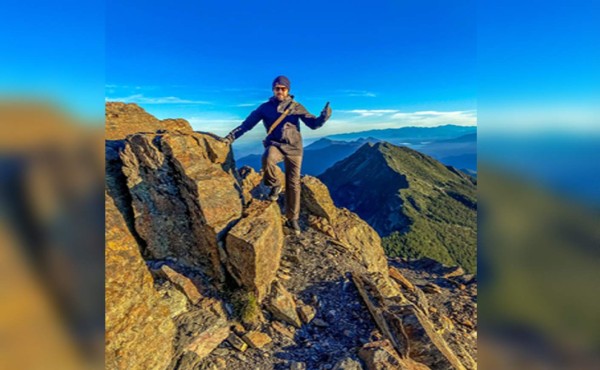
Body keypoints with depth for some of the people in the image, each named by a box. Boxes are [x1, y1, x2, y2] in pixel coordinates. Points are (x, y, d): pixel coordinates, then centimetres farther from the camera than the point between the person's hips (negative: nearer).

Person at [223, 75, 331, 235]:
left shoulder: (296, 107, 5)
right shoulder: (265, 107, 5)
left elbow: (314, 124, 0)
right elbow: (247, 124, 7)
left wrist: (324, 116, -21)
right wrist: (230, 137, -2)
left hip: (294, 148, 1)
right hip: (275, 145, -1)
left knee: (293, 184, 1)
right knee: (267, 159, -39)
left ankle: (292, 219, 15)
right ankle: (275, 185, -7)